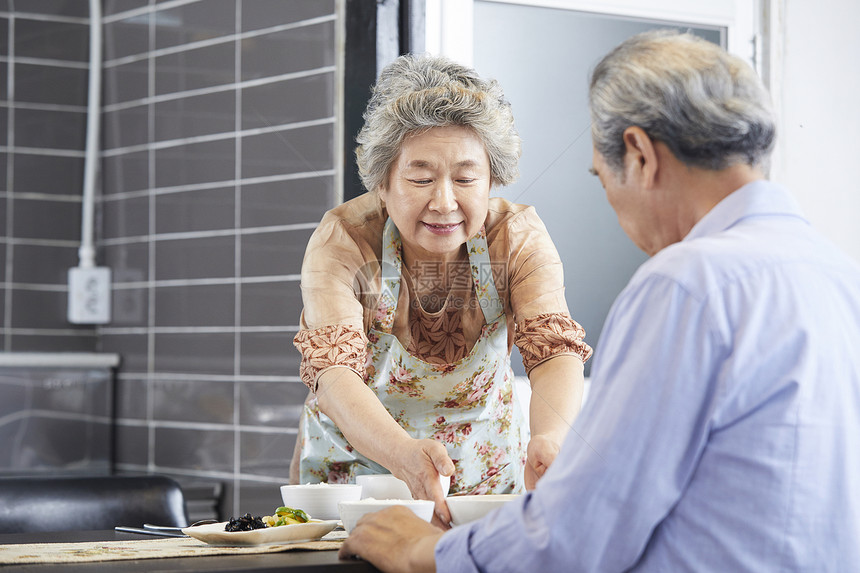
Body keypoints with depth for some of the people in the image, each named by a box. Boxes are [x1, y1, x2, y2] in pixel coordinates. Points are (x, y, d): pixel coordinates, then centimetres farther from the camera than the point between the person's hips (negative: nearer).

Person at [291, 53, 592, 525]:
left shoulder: (518, 237, -13)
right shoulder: (342, 241, -19)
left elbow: (556, 352, -25)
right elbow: (333, 371, -32)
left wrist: (549, 439, -49)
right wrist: (404, 454, -54)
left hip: (487, 471, 0)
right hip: (357, 464, 1)